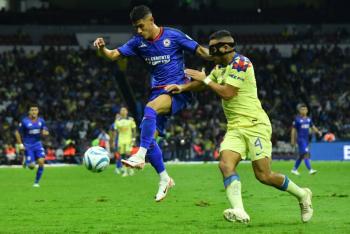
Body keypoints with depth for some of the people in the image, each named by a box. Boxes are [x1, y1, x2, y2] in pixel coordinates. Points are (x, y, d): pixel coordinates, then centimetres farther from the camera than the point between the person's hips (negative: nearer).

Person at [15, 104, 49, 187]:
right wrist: (20, 144, -7)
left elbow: (46, 132, 12)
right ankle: (26, 162, 29)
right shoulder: (24, 121, -9)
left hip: (38, 144, 3)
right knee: (31, 166, -10)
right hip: (28, 146, -3)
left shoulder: (41, 121, 2)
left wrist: (45, 133, -13)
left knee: (41, 162, -15)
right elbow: (17, 133, 0)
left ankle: (36, 182, 1)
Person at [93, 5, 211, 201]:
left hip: (178, 90, -6)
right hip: (158, 91, 6)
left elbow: (200, 50, -5)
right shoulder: (138, 43, 6)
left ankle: (140, 156, -36)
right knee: (149, 137, -3)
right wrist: (102, 48, -20)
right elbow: (113, 55, 2)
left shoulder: (173, 36, -7)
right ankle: (164, 179, 13)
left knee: (150, 109, -33)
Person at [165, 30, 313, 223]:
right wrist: (182, 87, 12)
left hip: (254, 125, -8)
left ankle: (302, 195, 14)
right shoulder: (221, 67, 16)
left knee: (263, 175, -10)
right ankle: (239, 211, -32)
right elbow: (202, 83, 30)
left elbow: (227, 93, -18)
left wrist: (205, 79, -7)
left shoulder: (240, 63, -12)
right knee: (226, 165, -18)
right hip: (235, 128, 8)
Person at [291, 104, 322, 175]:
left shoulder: (308, 119, 10)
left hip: (306, 139, 7)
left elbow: (312, 127, 17)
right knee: (306, 154, -17)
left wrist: (318, 131, -2)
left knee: (301, 156, 12)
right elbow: (293, 130, -4)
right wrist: (292, 140, -6)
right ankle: (310, 170, -22)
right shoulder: (297, 119, -7)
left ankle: (294, 169, 24)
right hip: (301, 139, -7)